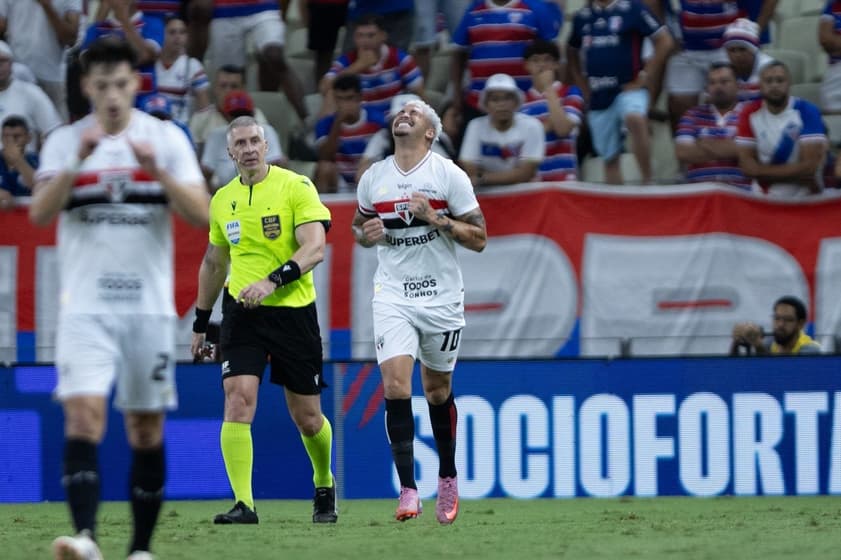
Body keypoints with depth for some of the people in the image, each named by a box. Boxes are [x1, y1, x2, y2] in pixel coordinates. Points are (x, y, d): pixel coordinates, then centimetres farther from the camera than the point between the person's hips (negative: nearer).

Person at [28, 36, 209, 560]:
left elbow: (201, 213, -6)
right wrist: (78, 162, -21)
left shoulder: (168, 138, 4)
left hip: (150, 305, 1)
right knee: (83, 414, -18)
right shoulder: (65, 142, 5)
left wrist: (157, 170, -20)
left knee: (147, 428, 6)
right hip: (85, 305, -1)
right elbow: (40, 213, -8)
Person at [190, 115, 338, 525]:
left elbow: (314, 248, -16)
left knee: (307, 417, 6)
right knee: (238, 399, -16)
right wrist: (200, 323, 23)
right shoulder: (222, 200, 9)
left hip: (293, 311, -3)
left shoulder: (296, 187, -6)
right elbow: (214, 263, 21)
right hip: (242, 313, 3)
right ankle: (243, 504, -16)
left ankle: (324, 486, 34)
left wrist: (273, 281, -30)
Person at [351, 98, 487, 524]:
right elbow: (359, 227, 20)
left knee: (437, 391, 10)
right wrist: (367, 234, -4)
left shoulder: (449, 175, -5)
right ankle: (408, 490, -14)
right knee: (395, 386, -14)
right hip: (392, 295, 1)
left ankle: (448, 478, 31)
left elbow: (478, 238, -6)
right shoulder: (373, 178, 4)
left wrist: (434, 217, -19)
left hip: (441, 297, -1)